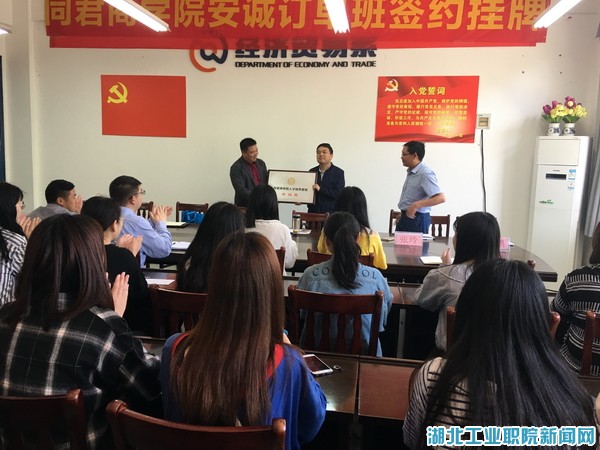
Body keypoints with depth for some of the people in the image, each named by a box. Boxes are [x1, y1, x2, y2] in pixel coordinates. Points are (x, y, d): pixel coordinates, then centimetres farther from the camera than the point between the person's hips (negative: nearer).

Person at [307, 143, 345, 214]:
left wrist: (320, 189, -17)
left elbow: (339, 193, -10)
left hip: (330, 213, -3)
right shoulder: (312, 172, 11)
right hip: (313, 212, 3)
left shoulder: (338, 172, -1)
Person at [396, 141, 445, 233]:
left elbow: (441, 198, -27)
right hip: (406, 217, 9)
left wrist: (416, 205, -34)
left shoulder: (425, 173, -19)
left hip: (417, 219, -9)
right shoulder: (410, 172, 9)